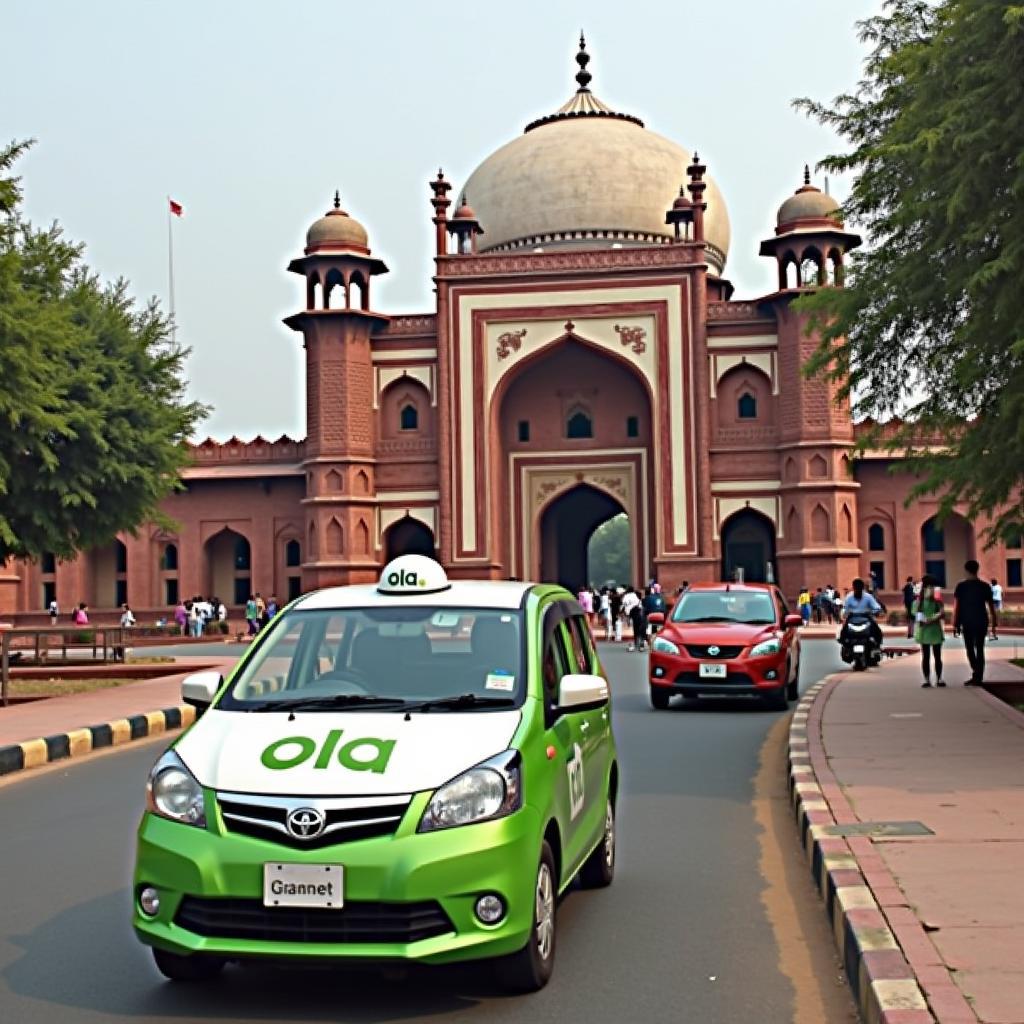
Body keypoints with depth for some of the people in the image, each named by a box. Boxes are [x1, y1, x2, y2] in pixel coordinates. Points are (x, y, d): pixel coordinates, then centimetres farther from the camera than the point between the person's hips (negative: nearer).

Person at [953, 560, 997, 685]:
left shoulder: (961, 586, -4)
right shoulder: (985, 586, 1)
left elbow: (956, 606, -7)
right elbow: (991, 606, 3)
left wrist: (955, 625, -3)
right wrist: (994, 623, 12)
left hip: (967, 622, -1)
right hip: (981, 621, 1)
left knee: (970, 648, 11)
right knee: (980, 649, 8)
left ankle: (976, 674, -4)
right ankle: (978, 677, 5)